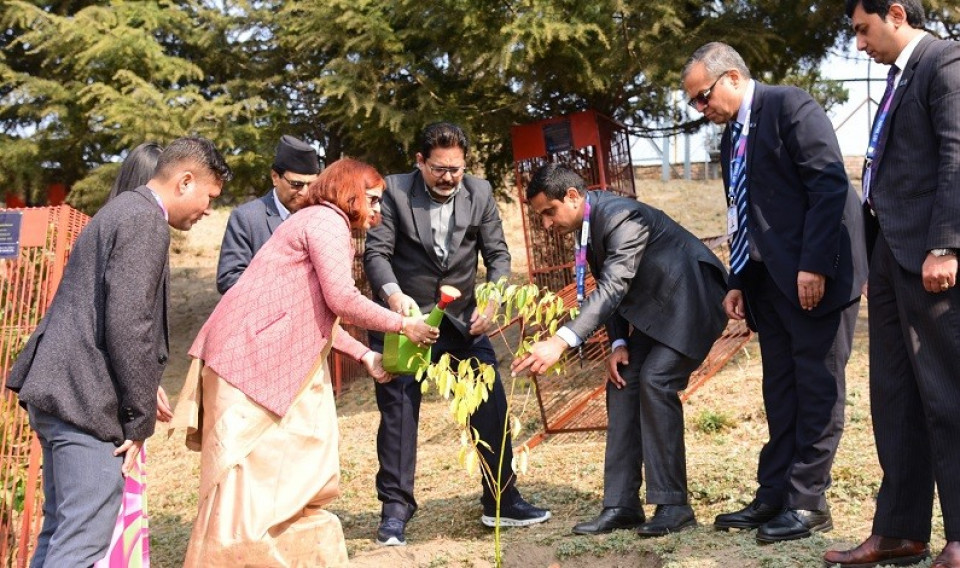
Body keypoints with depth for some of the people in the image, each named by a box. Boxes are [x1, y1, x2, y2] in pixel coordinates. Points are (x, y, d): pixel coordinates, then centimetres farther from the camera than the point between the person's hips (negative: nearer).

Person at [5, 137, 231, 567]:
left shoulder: (122, 210, 19)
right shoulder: (145, 221, -12)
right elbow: (127, 322, -20)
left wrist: (141, 391, 18)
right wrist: (140, 417, -13)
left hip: (56, 389, 11)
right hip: (86, 400, -10)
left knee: (60, 530, 16)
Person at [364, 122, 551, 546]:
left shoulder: (480, 193, -1)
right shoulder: (395, 191, -10)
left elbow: (497, 253, 1)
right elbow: (376, 252, -14)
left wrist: (493, 298, -18)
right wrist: (393, 294, -33)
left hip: (461, 320, 3)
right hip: (403, 318, -3)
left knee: (491, 405, 3)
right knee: (398, 411, 0)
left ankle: (501, 501, 18)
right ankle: (395, 509, 10)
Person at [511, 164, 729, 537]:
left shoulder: (621, 218, -27)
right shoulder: (587, 225, 2)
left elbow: (613, 289, -38)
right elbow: (611, 289, 9)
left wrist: (561, 342, -47)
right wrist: (618, 343, -7)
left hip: (690, 299, -9)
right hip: (653, 305, 10)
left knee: (655, 381, -21)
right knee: (622, 384, 0)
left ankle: (673, 505, -12)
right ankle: (621, 505, 1)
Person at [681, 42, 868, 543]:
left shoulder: (790, 107, -9)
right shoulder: (731, 140, 16)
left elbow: (829, 184, -17)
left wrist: (814, 266, -21)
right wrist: (738, 282, 8)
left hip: (814, 274, -8)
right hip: (769, 278, 8)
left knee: (816, 384, -2)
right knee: (780, 389, 10)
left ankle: (808, 502, 4)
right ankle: (773, 496, 15)